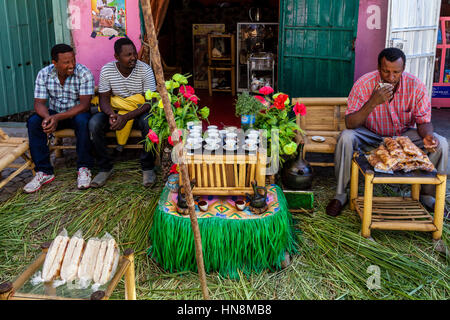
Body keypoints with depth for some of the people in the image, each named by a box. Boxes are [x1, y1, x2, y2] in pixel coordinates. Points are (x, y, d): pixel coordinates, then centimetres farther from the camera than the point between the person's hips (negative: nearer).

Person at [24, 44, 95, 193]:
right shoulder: (44, 74, -8)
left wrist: (57, 117, -36)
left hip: (77, 113, -3)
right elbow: (39, 103, -9)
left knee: (82, 120, -37)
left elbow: (84, 104, -25)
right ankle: (44, 171, -18)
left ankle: (84, 168, -22)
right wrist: (47, 117, -34)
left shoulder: (84, 73, -19)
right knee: (33, 122, -23)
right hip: (54, 114, 3)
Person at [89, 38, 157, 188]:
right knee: (94, 123, -26)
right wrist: (111, 114, -30)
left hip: (139, 110, -2)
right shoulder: (107, 70, -9)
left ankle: (147, 167, -17)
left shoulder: (145, 70, -15)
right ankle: (105, 168, -9)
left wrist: (126, 117, -32)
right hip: (114, 110, 2)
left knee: (148, 122, -36)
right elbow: (103, 99, -6)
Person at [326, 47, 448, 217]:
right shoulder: (364, 84, -21)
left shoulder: (416, 86, -16)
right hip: (370, 136, -2)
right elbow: (350, 124, -24)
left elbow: (423, 121, -8)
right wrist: (373, 102, -38)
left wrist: (427, 135, -32)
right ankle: (341, 194, -15)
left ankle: (427, 195, 2)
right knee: (345, 138, -32)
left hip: (404, 135, 2)